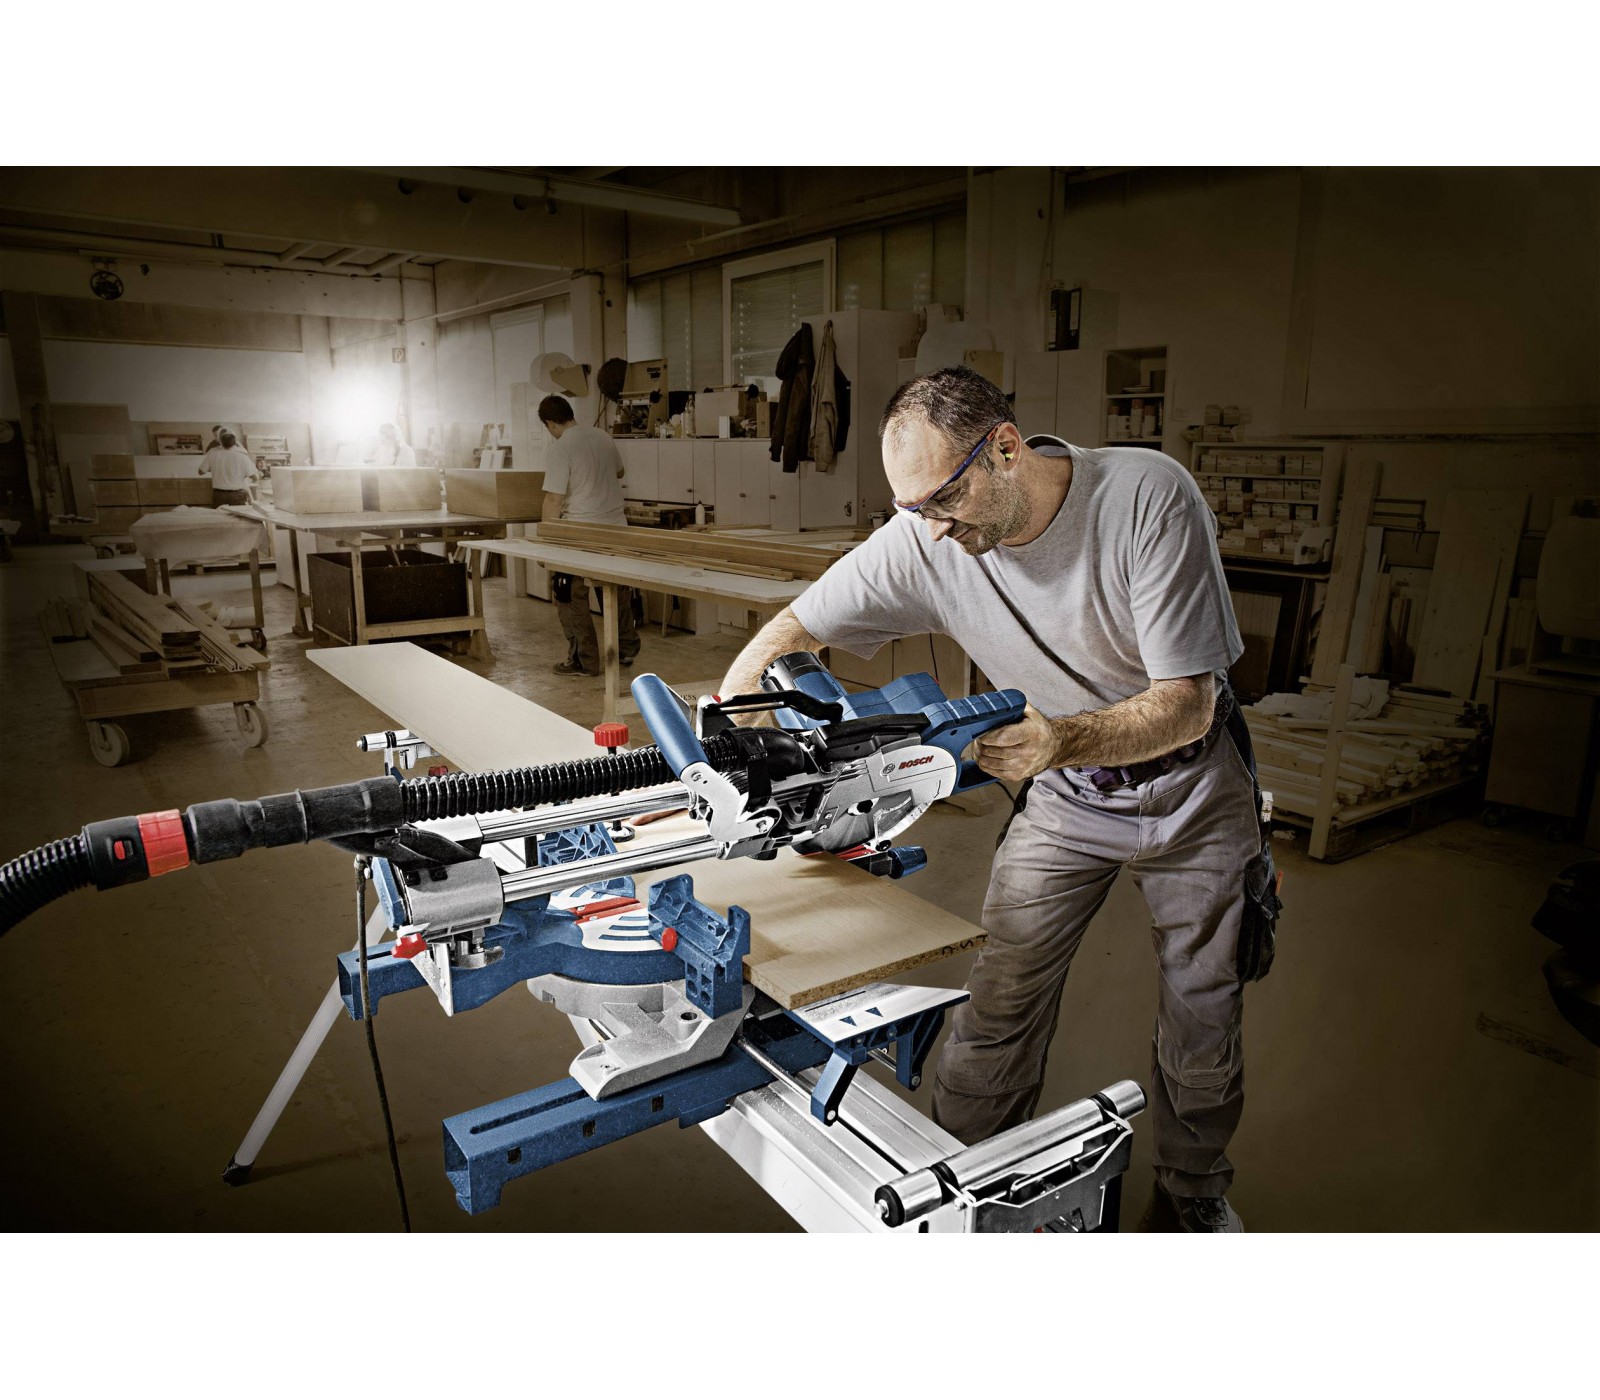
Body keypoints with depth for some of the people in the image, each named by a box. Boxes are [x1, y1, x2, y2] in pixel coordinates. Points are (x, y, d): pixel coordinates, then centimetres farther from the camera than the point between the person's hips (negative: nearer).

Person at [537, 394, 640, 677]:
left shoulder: (558, 450, -15)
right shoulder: (602, 437, 6)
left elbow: (554, 498, -16)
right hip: (616, 527, 7)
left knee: (570, 596, 5)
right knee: (618, 591, 19)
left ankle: (584, 661, 8)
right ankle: (626, 649, 28)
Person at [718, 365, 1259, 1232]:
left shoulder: (1148, 497, -29)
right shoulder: (922, 541, -21)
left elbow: (1185, 705, -27)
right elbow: (793, 631, -11)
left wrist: (1063, 739, -45)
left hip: (1191, 779, -1)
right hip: (1065, 795, 1)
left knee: (1204, 1012, 11)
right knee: (999, 1004, -2)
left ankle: (1193, 1192, 39)